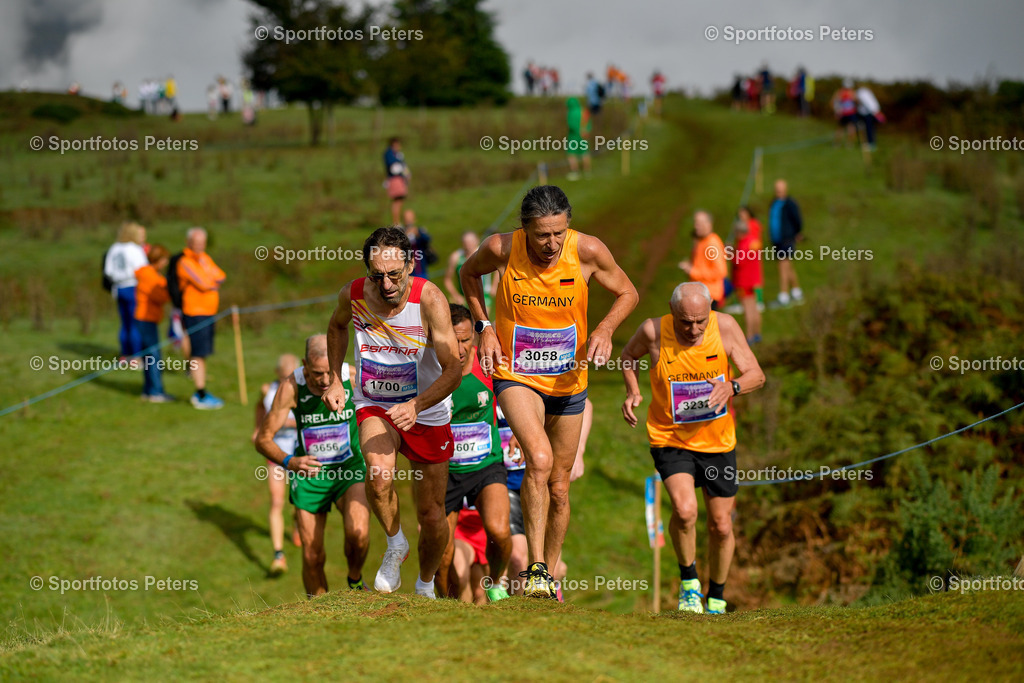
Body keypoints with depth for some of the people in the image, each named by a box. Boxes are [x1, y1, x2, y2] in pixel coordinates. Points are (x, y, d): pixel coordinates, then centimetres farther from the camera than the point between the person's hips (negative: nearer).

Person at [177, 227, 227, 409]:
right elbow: (203, 284, -18)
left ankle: (200, 393, 20)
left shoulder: (205, 258, 15)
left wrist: (209, 279, -12)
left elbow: (221, 277, 5)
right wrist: (214, 283, 1)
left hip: (208, 312, 9)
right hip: (195, 313, -9)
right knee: (198, 354, -8)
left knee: (203, 353, 13)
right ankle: (201, 396, -8)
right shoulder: (185, 262, -12)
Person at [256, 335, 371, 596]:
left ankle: (355, 581, 3)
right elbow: (263, 439, -15)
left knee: (358, 533, -27)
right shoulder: (292, 387, -20)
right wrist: (288, 461, -34)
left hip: (350, 469, -1)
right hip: (309, 473, 1)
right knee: (313, 557, 3)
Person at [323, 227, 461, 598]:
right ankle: (395, 545, -2)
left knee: (432, 516, 5)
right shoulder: (353, 295, -14)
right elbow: (337, 327, 13)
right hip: (374, 405, 1)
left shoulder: (429, 299, -24)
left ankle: (425, 585, 35)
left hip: (427, 411, -1)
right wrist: (335, 380, 6)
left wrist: (415, 406, -39)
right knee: (378, 474, -31)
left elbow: (453, 370, -25)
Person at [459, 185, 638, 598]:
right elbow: (470, 273, 8)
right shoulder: (501, 249, -16)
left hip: (568, 382, 2)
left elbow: (627, 293, 2)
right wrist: (484, 327, -3)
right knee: (539, 459, -28)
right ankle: (536, 568, -24)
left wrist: (605, 329, -17)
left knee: (558, 487, 11)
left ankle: (549, 572, 31)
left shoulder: (587, 251, -15)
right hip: (516, 375, -2)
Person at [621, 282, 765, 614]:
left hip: (717, 440, 2)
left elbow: (756, 375, -12)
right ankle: (689, 580, 2)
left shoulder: (725, 326, -14)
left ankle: (717, 597, 34)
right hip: (670, 438, -2)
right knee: (685, 510, -25)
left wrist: (731, 387, -33)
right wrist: (632, 392, -11)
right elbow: (629, 355, 6)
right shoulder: (653, 331, -16)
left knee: (721, 526, 9)